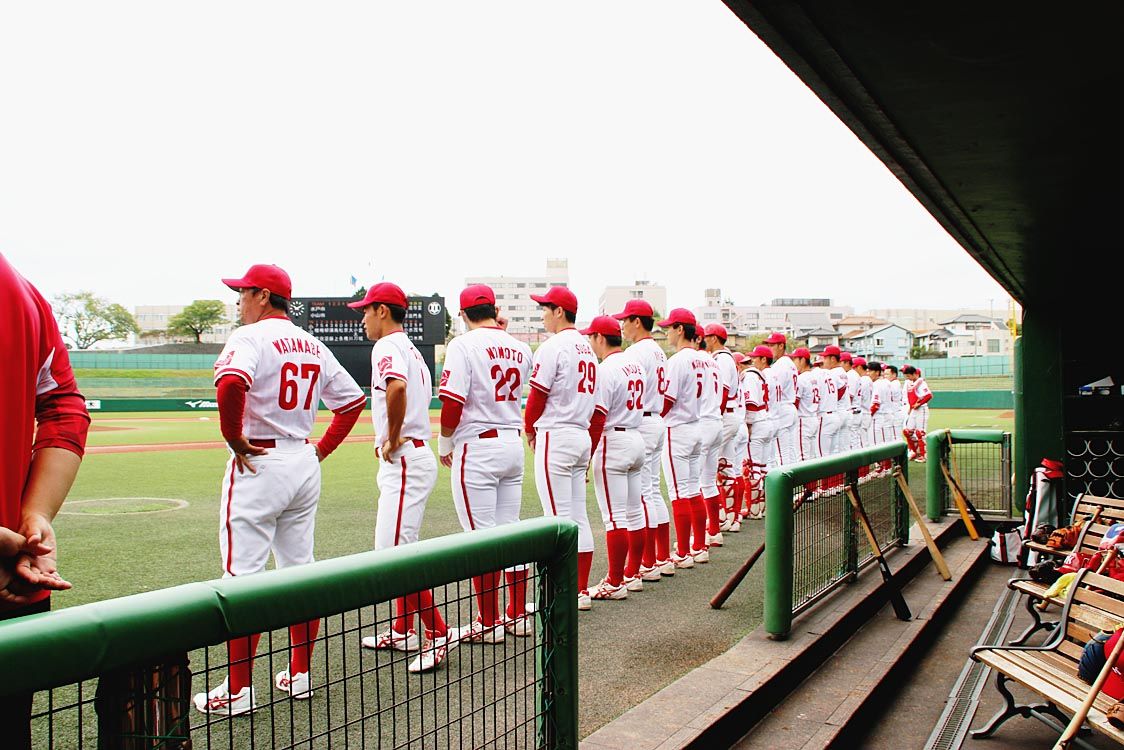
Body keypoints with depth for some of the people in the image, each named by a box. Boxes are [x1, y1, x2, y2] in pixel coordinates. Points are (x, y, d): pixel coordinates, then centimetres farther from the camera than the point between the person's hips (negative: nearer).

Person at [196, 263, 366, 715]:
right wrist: (323, 448, 15)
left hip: (258, 463, -7)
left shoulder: (251, 337, -11)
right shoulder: (312, 344, 12)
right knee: (300, 570, 14)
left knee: (243, 576, 0)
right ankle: (301, 675, 23)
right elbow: (352, 399, 16)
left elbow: (230, 383, -32)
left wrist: (233, 437, -18)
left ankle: (239, 690, 6)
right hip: (304, 464, 8)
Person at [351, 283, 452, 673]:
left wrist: (392, 437, -22)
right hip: (412, 456, 11)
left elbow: (397, 387, -33)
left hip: (404, 460, -11)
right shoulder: (410, 348, 20)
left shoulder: (387, 346, -12)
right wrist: (392, 439, 11)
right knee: (397, 548, 17)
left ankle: (438, 633, -7)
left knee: (393, 552, -11)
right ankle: (402, 631, 26)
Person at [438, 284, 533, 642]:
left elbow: (452, 402, -18)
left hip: (477, 448, -6)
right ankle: (517, 616, 21)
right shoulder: (520, 348, 8)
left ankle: (488, 623, 7)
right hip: (514, 444, 7)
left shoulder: (463, 345, -10)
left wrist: (445, 443, -1)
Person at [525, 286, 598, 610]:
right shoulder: (587, 347, 14)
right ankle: (581, 591, 17)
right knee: (578, 516, 12)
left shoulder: (553, 346, -12)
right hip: (582, 435, 9)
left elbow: (537, 395, -12)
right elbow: (591, 397, 14)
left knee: (559, 518, -4)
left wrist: (530, 430, 5)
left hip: (556, 436, -9)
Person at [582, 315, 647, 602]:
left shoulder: (605, 369, -15)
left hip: (613, 442, -9)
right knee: (634, 511, 13)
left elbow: (597, 420, -18)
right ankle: (633, 574, 23)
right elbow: (638, 407, 12)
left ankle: (615, 583, 0)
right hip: (637, 439, 9)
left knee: (614, 516, -5)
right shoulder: (636, 365, 11)